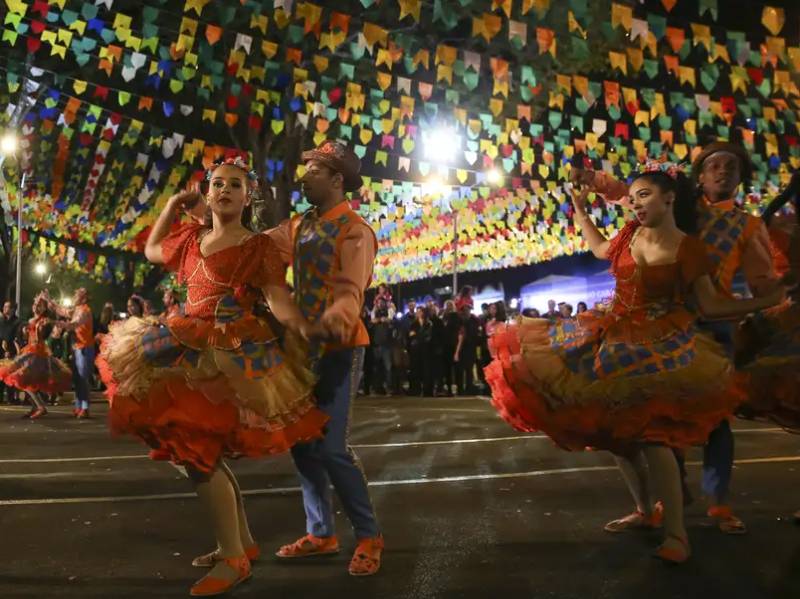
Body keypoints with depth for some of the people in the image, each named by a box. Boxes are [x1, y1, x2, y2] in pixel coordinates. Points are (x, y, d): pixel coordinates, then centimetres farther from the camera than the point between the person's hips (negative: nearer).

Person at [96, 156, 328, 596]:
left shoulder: (258, 247, -4)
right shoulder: (191, 239, 15)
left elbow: (278, 300, -16)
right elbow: (151, 250, 34)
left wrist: (302, 326, -37)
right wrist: (170, 206, 22)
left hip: (230, 356, -8)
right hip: (191, 351, 8)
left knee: (197, 451, -13)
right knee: (201, 451, 12)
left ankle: (233, 558, 0)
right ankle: (243, 541, 26)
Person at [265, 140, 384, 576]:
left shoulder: (355, 231, -12)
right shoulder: (299, 227, 12)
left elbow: (351, 293, -25)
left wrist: (332, 318, -45)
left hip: (338, 349, -8)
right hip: (304, 347, 8)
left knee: (332, 448, -10)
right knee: (302, 443, 12)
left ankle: (369, 536, 9)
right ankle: (321, 534, 26)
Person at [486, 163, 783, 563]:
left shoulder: (688, 249, -11)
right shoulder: (631, 234, 3)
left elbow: (711, 305, -9)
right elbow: (603, 250, 25)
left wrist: (771, 300, -16)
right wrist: (580, 212, 26)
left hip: (659, 347, -6)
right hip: (616, 340, 6)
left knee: (649, 433, -18)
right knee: (618, 430, 9)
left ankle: (676, 533, -6)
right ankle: (644, 510, 30)